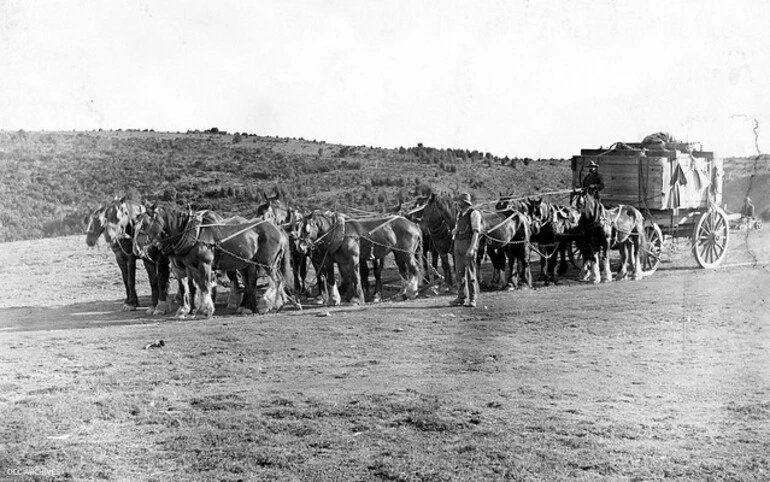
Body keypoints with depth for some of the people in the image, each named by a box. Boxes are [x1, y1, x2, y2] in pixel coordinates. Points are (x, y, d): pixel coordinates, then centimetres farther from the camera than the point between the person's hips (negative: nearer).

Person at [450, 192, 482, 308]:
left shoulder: (474, 214, -8)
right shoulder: (460, 214, 15)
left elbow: (476, 232, -14)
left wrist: (471, 248, -22)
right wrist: (454, 230, 4)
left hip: (469, 244, -7)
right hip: (458, 243, 7)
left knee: (470, 272, -4)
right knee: (460, 272, 8)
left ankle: (472, 299, 2)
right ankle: (461, 298, 14)